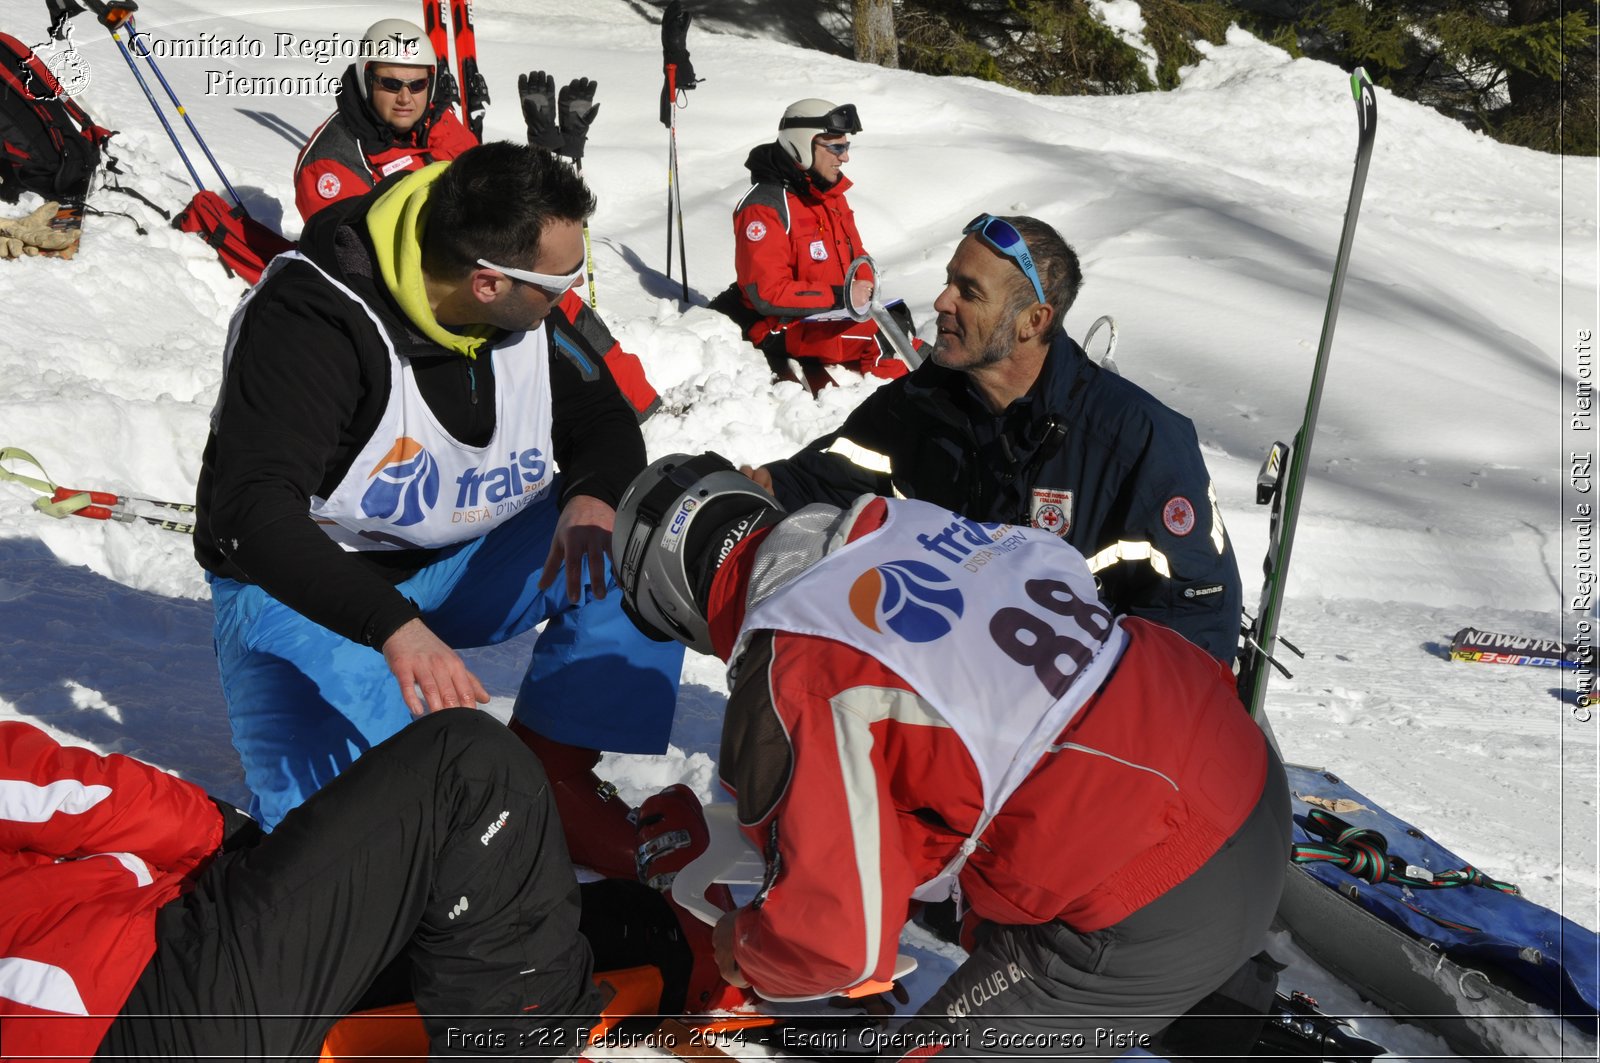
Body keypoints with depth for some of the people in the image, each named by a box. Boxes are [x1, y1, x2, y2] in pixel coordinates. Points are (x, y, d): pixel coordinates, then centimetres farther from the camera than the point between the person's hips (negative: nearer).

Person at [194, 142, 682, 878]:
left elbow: (606, 424, 1)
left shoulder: (531, 314, -9)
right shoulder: (314, 318, -27)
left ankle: (550, 769, -5)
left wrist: (593, 497, -24)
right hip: (304, 585, -5)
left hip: (464, 564, 6)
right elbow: (254, 509, -34)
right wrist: (392, 625, -49)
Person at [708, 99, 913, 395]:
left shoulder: (830, 194, 11)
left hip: (832, 317, 9)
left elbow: (856, 256, 18)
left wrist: (864, 287, -6)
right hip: (785, 328, -9)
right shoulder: (765, 207, -16)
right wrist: (839, 296, -23)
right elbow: (768, 295, -22)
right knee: (883, 335, -25)